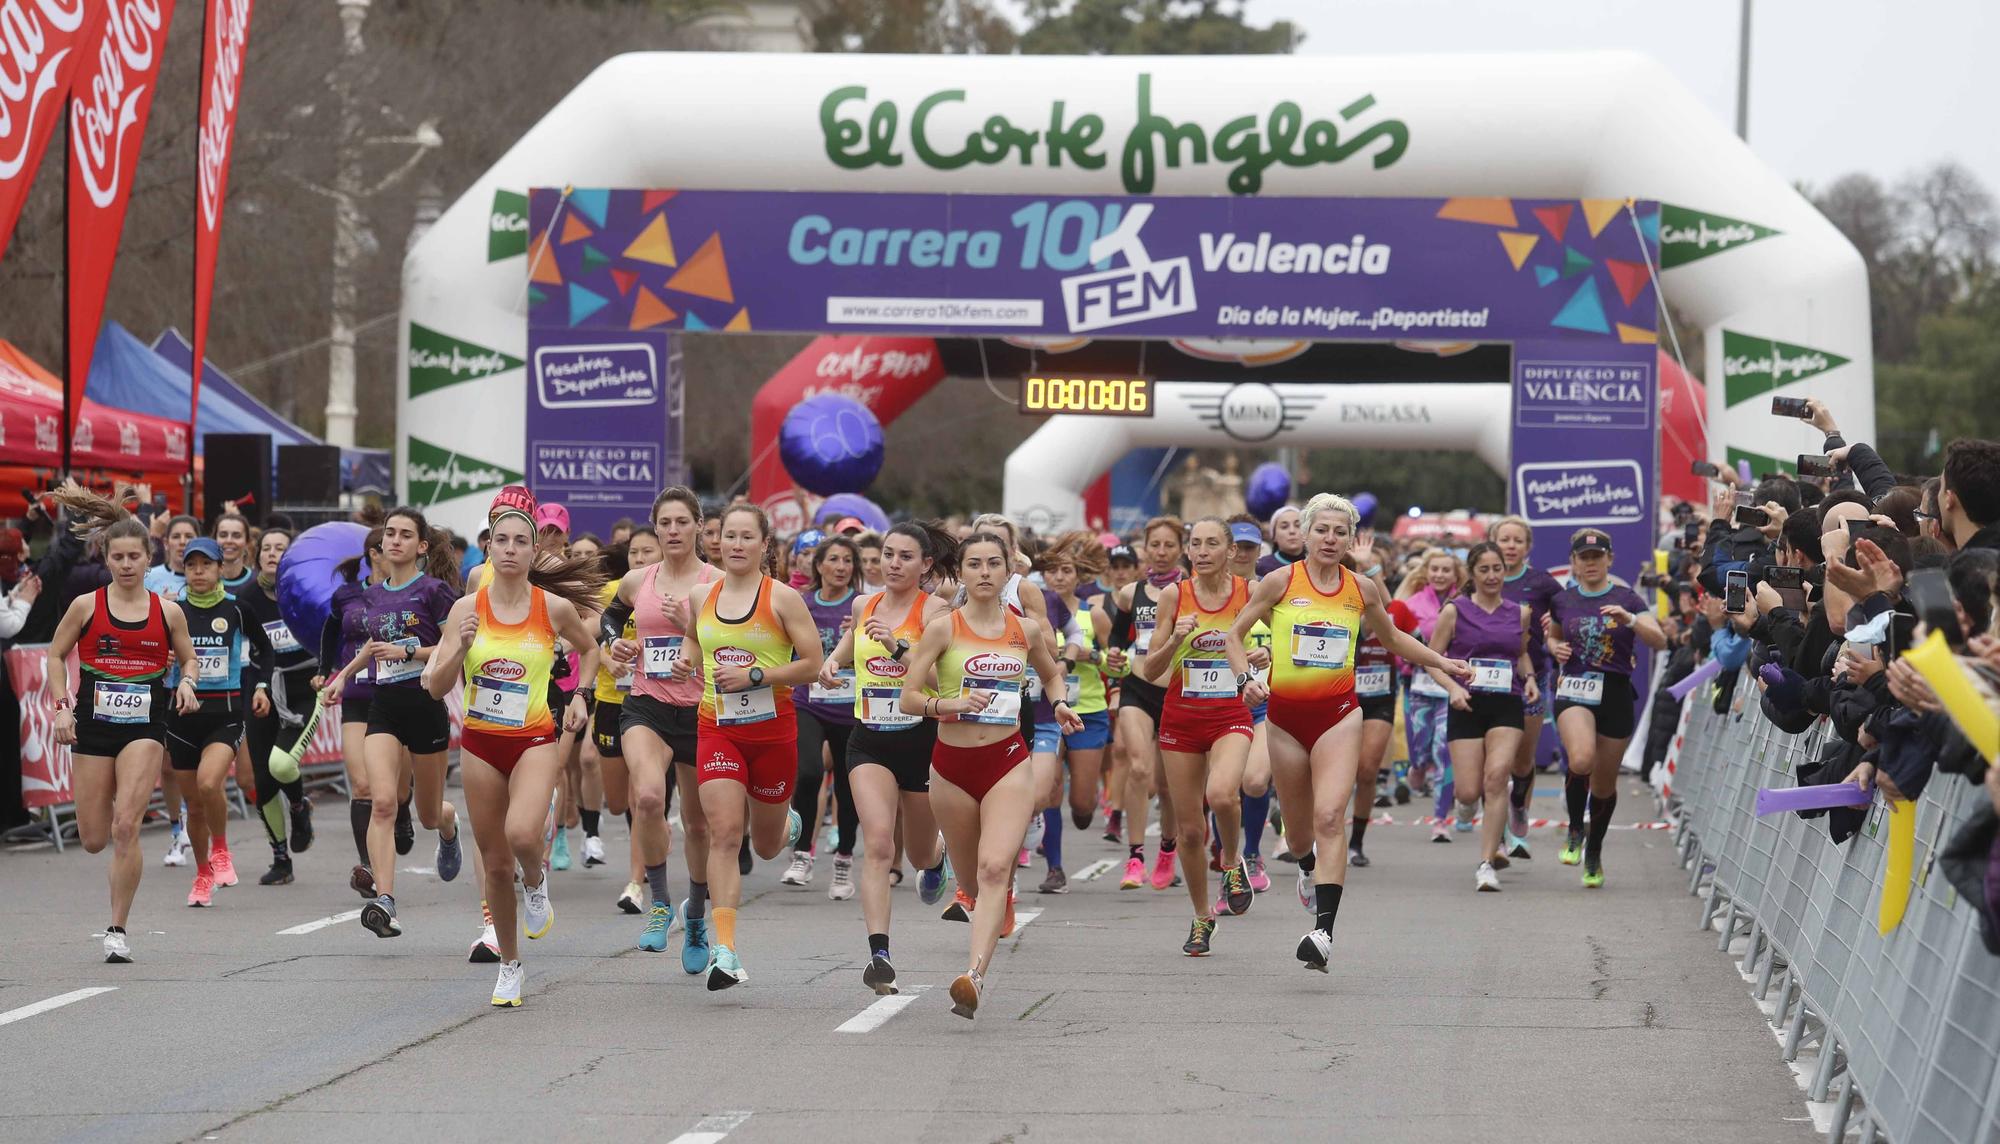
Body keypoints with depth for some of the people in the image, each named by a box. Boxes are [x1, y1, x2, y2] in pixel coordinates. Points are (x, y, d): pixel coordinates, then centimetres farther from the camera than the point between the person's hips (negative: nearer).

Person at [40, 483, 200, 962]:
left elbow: (188, 659, 14)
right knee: (93, 840, 6)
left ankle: (118, 930, -7)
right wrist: (61, 705, -2)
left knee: (126, 828, -17)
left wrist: (186, 682, -7)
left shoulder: (167, 612, 1)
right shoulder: (86, 606, -1)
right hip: (93, 725, 1)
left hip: (144, 727, -1)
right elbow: (56, 656, 10)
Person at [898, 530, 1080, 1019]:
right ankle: (1000, 905, 52)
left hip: (1008, 762, 0)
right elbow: (908, 697, -4)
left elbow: (1051, 672, 26)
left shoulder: (1027, 629, 5)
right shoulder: (944, 628, -3)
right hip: (953, 763, 0)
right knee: (971, 879, 14)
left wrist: (1059, 703, 6)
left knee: (994, 868, -20)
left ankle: (974, 976, -31)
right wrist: (948, 704, -23)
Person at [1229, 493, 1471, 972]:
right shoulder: (1281, 582, -2)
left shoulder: (1362, 589, 5)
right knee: (1298, 826, 12)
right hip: (1285, 713, 0)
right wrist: (1245, 677, -12)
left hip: (1338, 714, 0)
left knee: (1330, 816, -19)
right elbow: (1235, 635, 5)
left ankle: (1323, 930, -26)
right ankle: (1309, 870, 51)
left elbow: (1391, 637, 24)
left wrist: (1442, 663, 18)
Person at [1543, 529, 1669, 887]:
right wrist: (1556, 648, 4)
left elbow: (1659, 641, -9)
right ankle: (1575, 831, -4)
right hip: (1574, 691, 0)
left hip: (1616, 694, 0)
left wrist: (1630, 619, -25)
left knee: (1604, 782, 8)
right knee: (1581, 760, -29)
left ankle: (1594, 852, 31)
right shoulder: (1563, 601, 8)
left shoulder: (1626, 599, 1)